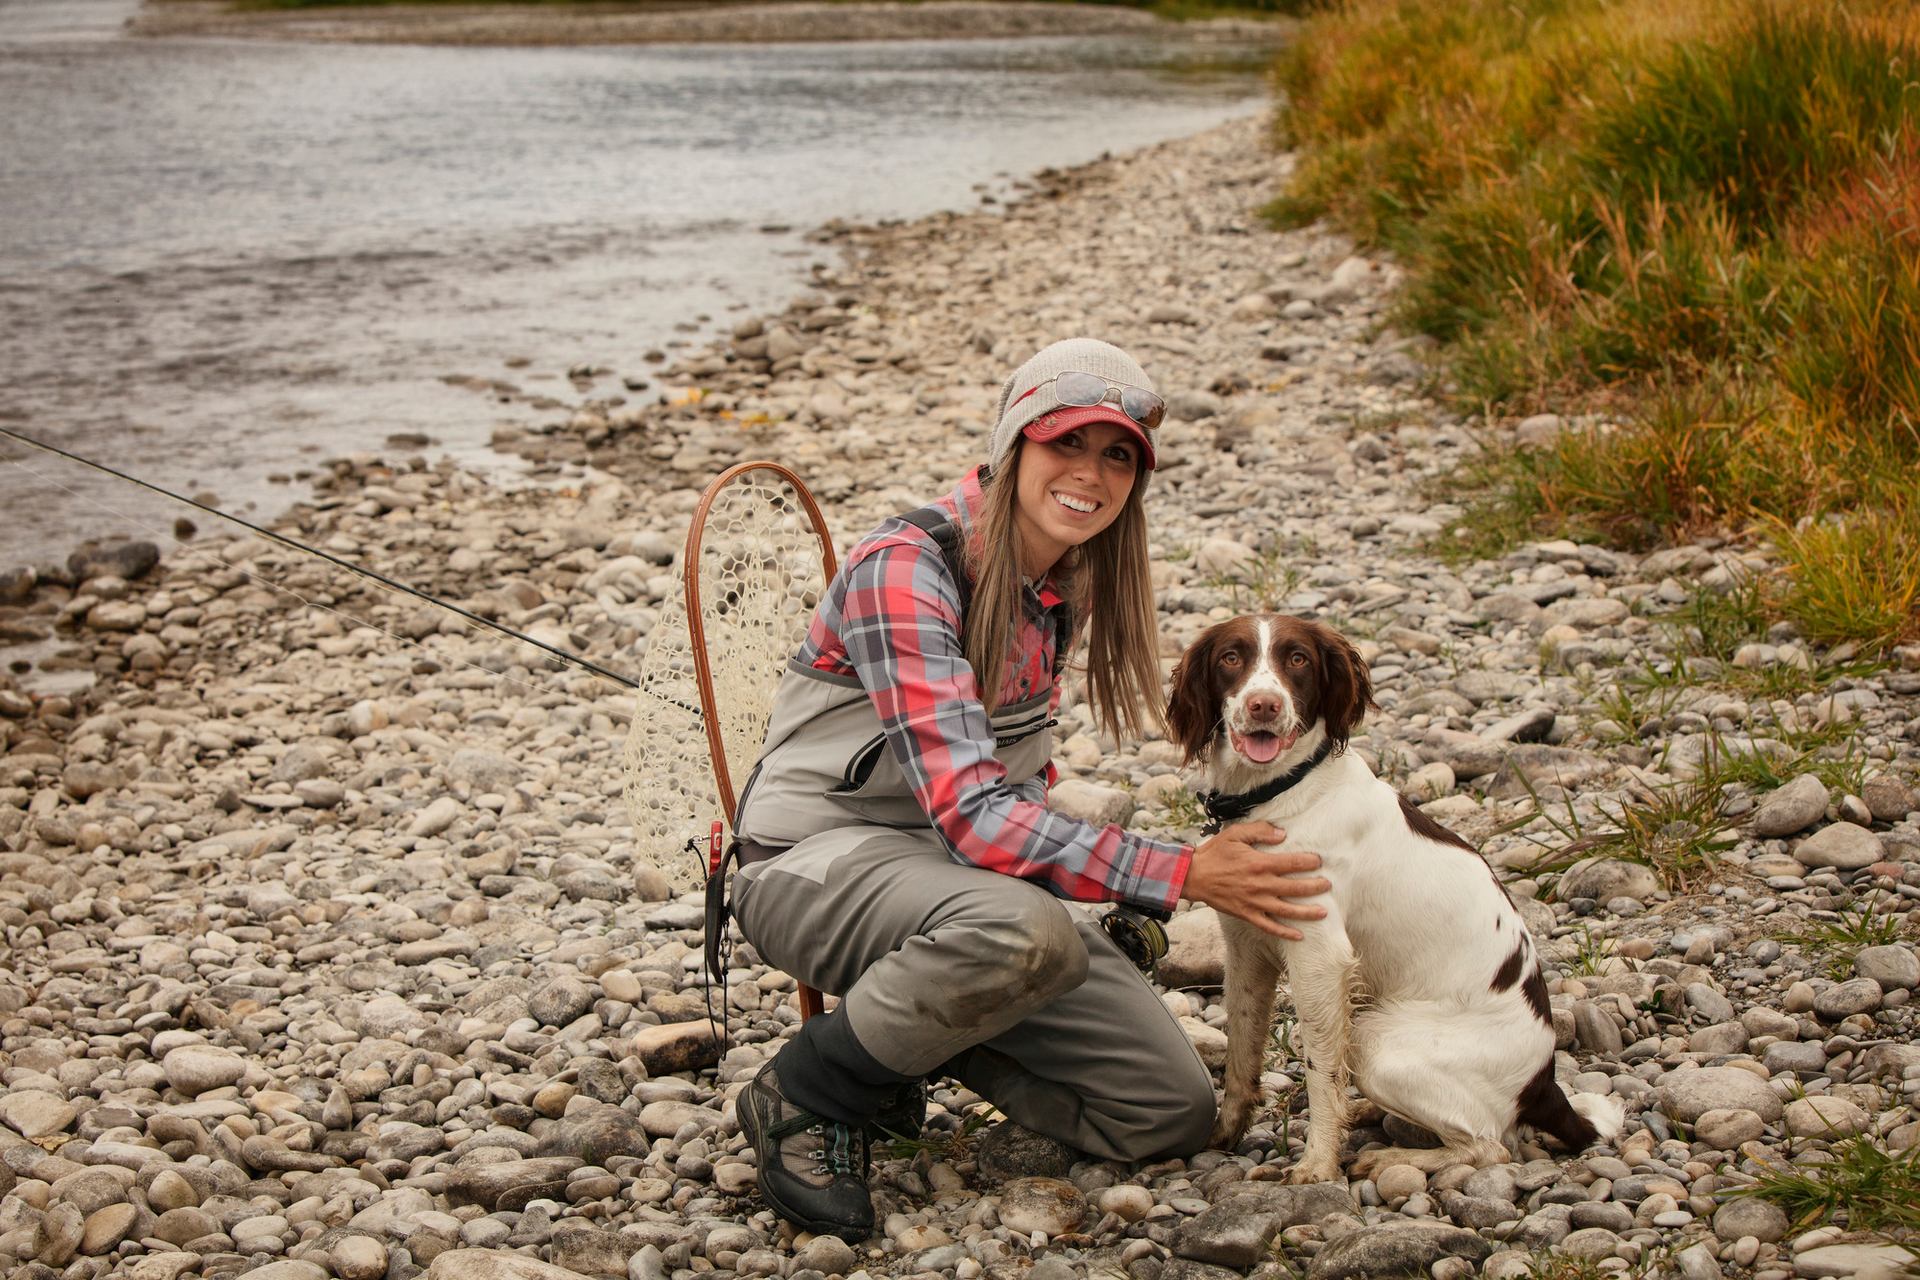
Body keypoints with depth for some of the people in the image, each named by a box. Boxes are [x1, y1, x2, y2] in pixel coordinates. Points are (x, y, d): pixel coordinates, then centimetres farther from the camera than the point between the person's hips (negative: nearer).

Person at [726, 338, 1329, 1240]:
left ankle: (920, 1020, 15)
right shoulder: (903, 568, -22)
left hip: (978, 865, 8)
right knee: (1027, 931, -40)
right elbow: (969, 811, -30)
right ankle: (803, 1098, -14)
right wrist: (1179, 875, -34)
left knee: (1173, 1114, -3)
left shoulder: (1071, 577, 4)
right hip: (823, 856, -7)